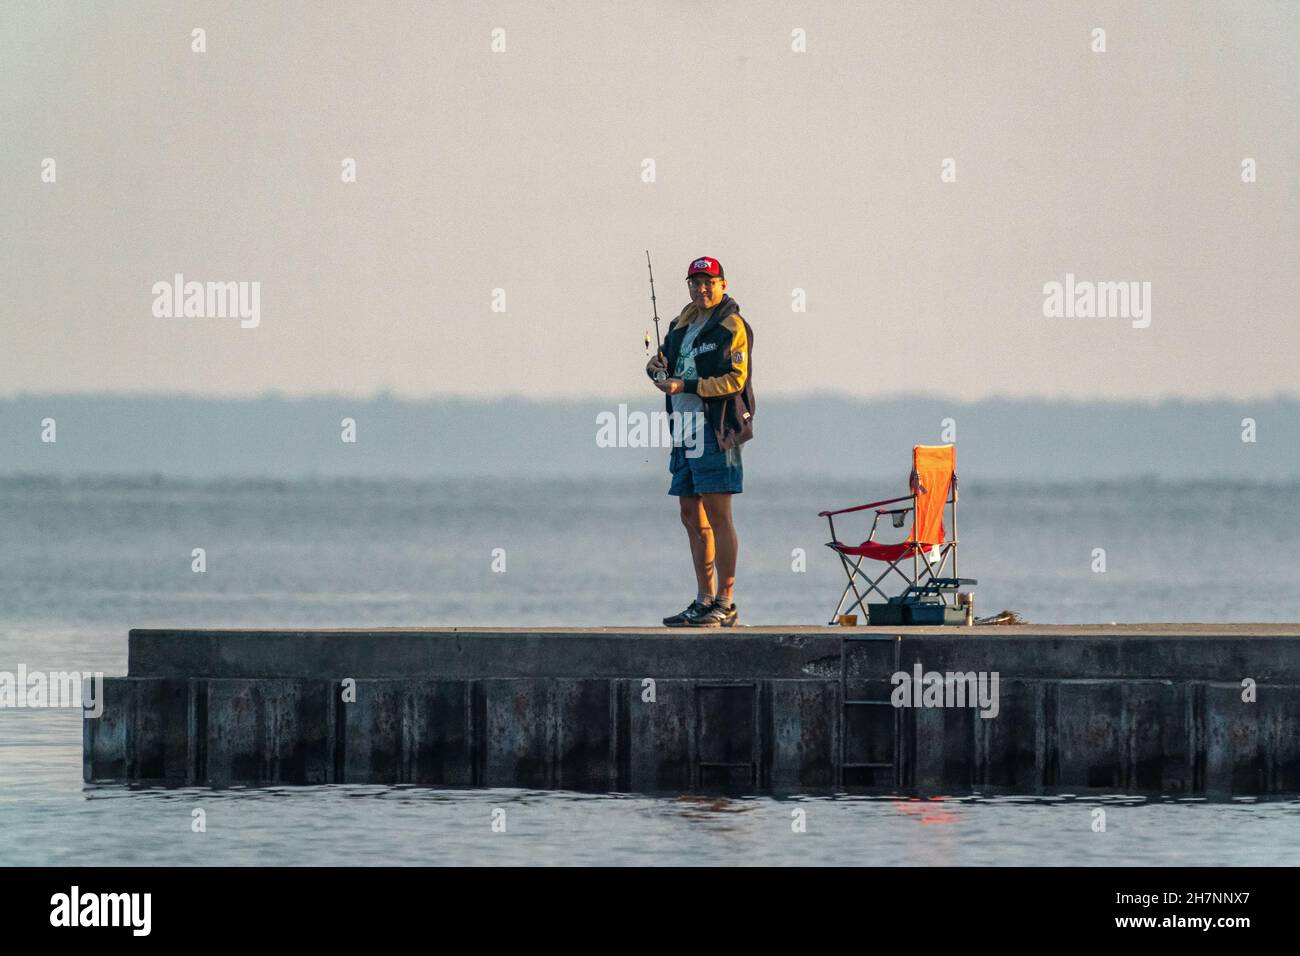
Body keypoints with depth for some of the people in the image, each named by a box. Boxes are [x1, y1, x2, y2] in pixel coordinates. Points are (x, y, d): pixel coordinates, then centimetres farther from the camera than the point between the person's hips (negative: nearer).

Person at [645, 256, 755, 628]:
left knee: (716, 516, -10)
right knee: (692, 516, 9)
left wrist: (685, 385, -21)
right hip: (686, 430, 9)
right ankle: (705, 601, 14)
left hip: (716, 430, -9)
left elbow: (734, 379, -15)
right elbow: (668, 368, 24)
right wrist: (657, 366, 0)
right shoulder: (682, 325, 19)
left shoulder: (731, 327, -6)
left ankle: (726, 603, -11)